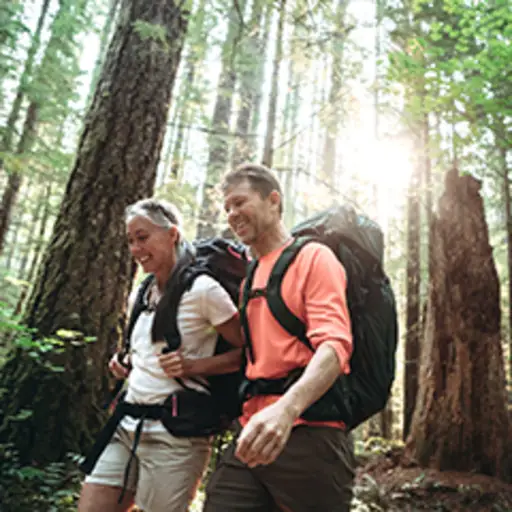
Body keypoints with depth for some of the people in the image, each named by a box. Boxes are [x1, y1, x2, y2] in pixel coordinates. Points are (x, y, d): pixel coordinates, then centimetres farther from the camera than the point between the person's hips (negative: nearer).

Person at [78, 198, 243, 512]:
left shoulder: (202, 290, -12)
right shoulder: (143, 293, 12)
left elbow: (249, 351, -10)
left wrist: (192, 366, -19)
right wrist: (127, 369, 8)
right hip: (127, 426, 7)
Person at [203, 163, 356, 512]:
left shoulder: (313, 258, -3)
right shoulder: (248, 277, 18)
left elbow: (334, 345, -17)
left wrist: (287, 408, -33)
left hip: (308, 437, -6)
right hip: (252, 438, 6)